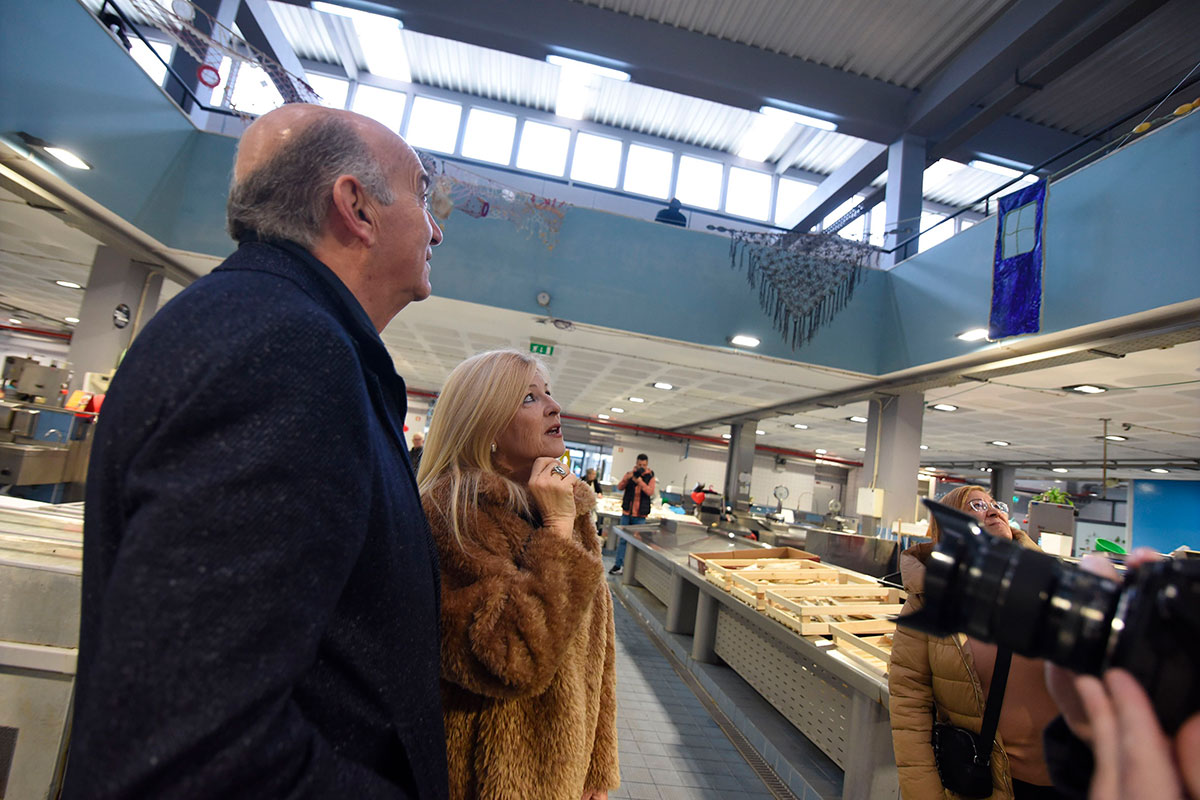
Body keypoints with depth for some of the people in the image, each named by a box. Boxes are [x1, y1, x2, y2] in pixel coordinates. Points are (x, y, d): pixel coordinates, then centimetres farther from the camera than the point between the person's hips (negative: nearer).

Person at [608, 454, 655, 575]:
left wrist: (640, 481, -27)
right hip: (627, 512, 1)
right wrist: (627, 478, -22)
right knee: (623, 539, 4)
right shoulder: (630, 474, 5)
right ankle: (618, 565, 9)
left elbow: (650, 492, -13)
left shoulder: (650, 477, 1)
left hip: (640, 515, -1)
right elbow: (620, 487, -3)